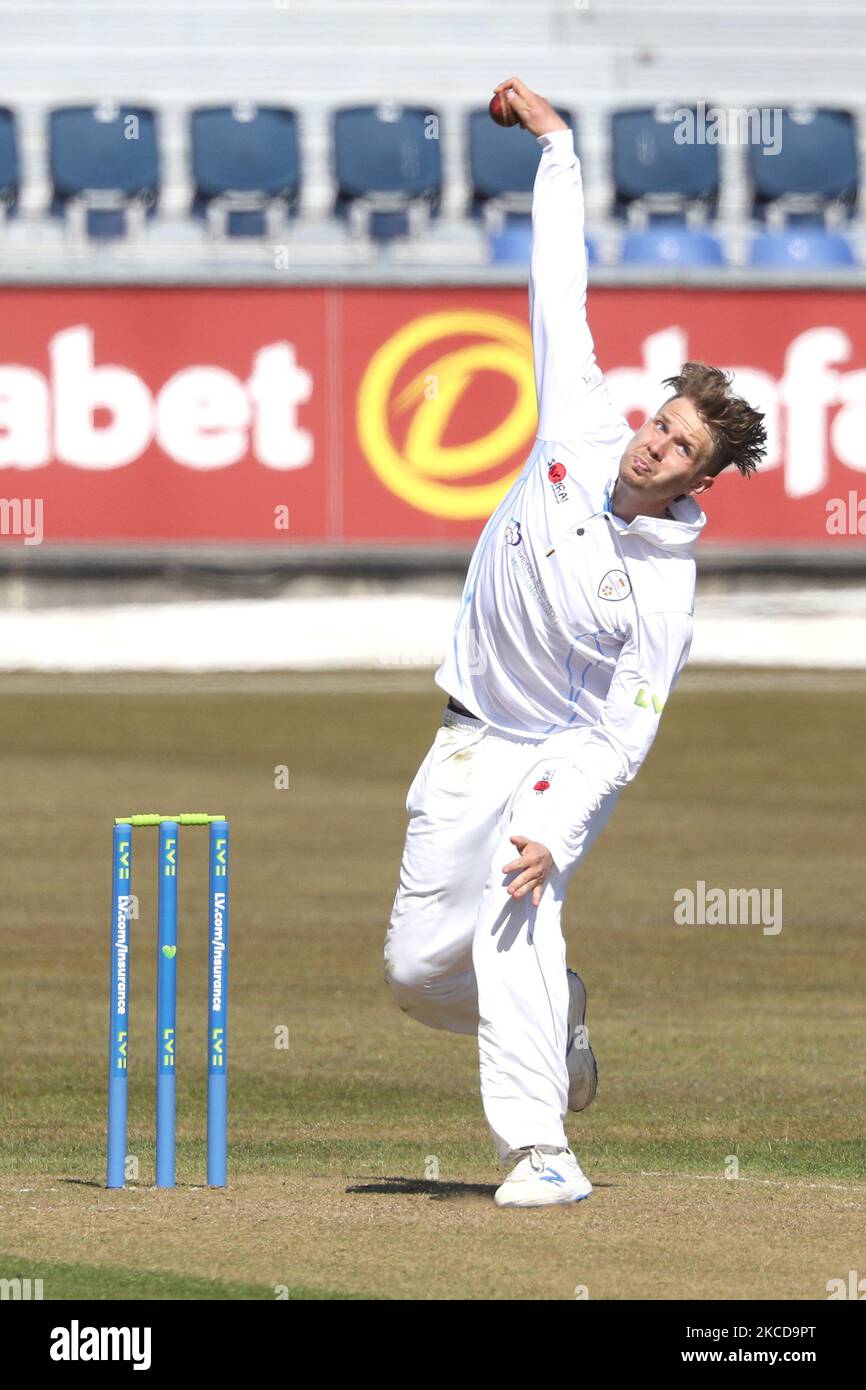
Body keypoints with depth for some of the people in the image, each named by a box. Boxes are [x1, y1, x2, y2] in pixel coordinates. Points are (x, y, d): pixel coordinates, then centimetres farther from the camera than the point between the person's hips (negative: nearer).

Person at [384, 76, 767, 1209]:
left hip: (560, 758, -5)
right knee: (420, 970, 2)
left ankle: (540, 1147, -33)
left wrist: (552, 832, -33)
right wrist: (559, 148, 4)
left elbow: (620, 736, -21)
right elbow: (562, 290, -3)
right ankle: (558, 1022, 33)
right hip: (470, 741, 5)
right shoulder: (581, 431, -11)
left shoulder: (664, 598, -21)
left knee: (514, 912, -31)